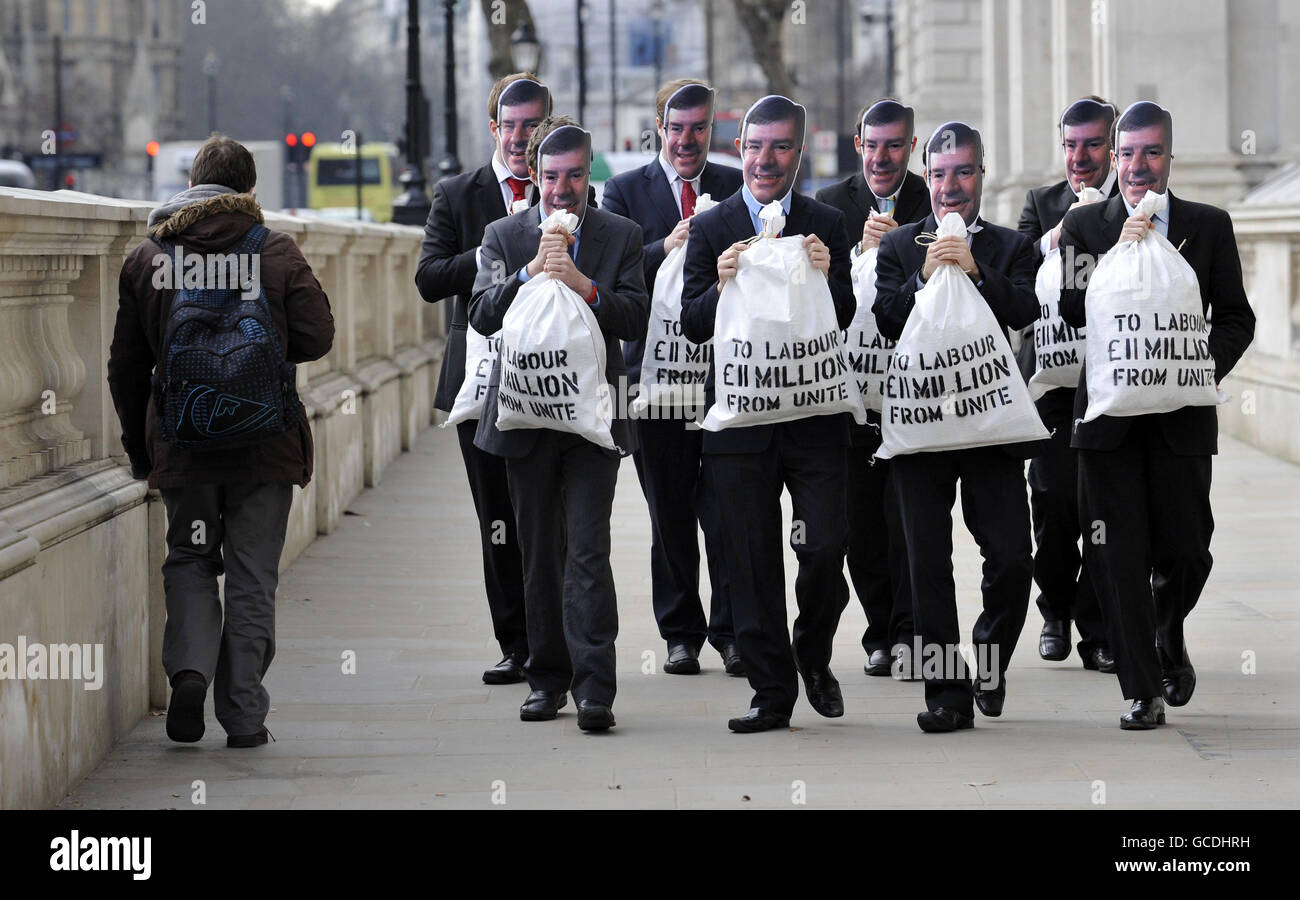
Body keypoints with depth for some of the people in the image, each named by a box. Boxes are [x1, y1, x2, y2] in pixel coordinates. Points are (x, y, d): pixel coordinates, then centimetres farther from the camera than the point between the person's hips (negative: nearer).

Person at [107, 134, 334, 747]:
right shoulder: (277, 253, -5)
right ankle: (243, 713, 7)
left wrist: (138, 444, 16)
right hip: (264, 443, -1)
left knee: (189, 560, 17)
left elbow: (126, 365, 6)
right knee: (252, 576, 6)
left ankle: (189, 666, -8)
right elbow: (316, 339, -5)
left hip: (181, 443, 1)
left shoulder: (145, 259, 2)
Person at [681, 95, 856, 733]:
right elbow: (692, 326, 0)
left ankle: (813, 653, 20)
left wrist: (827, 279, -17)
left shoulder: (826, 225, 7)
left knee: (825, 547, -8)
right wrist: (721, 287, -19)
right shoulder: (710, 228, 5)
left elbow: (844, 321, 3)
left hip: (815, 413, 0)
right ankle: (772, 691, 12)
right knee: (750, 562, 2)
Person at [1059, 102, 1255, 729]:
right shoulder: (1085, 226, 5)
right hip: (1109, 413, 0)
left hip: (1182, 416, 0)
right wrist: (1119, 254, -15)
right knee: (1120, 558, -2)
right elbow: (1072, 310, -4)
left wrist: (1204, 368, -10)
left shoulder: (1209, 226, 6)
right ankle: (1143, 690, 7)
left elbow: (1236, 318, 7)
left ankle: (1170, 640, 36)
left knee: (1184, 551, 3)